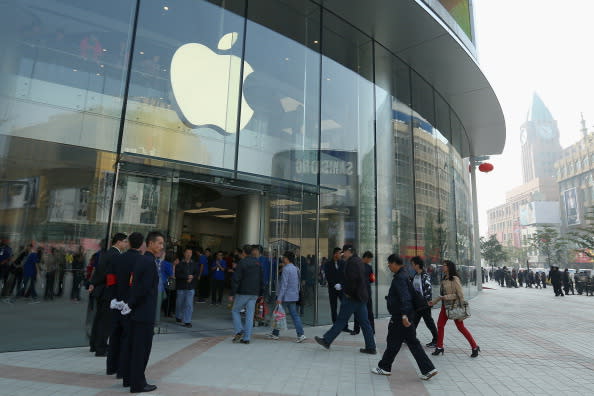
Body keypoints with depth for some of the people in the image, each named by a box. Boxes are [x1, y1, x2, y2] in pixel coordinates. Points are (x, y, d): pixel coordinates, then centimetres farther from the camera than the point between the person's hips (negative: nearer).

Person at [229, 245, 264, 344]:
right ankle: (246, 338, 7)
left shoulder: (242, 262, -9)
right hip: (254, 294, 5)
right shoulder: (257, 263, 9)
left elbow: (236, 279, -13)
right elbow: (262, 279, 12)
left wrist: (232, 294, -9)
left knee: (235, 311, 12)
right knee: (250, 315, 7)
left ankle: (239, 331, -2)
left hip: (243, 293, -5)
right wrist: (261, 293, 17)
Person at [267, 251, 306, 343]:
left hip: (285, 297, -8)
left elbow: (284, 284, -20)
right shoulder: (295, 268, 10)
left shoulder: (286, 269, -16)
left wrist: (279, 297, -20)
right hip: (294, 296, 8)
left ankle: (275, 334, 18)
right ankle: (301, 334, 0)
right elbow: (298, 282, 17)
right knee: (295, 315, 7)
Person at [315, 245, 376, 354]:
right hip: (361, 296, 9)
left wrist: (348, 293, -14)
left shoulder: (352, 262, -14)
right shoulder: (359, 261, 16)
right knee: (364, 322, 10)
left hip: (352, 297, -9)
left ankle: (326, 340, 10)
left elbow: (352, 279, -24)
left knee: (341, 320, 0)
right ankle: (371, 347, 13)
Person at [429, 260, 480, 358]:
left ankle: (475, 347, 17)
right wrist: (433, 301, 11)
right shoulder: (444, 279, 8)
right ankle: (439, 347, 19)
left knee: (461, 328, 1)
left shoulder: (454, 279, -16)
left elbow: (460, 294, -16)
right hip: (445, 306, 8)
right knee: (440, 325, 8)